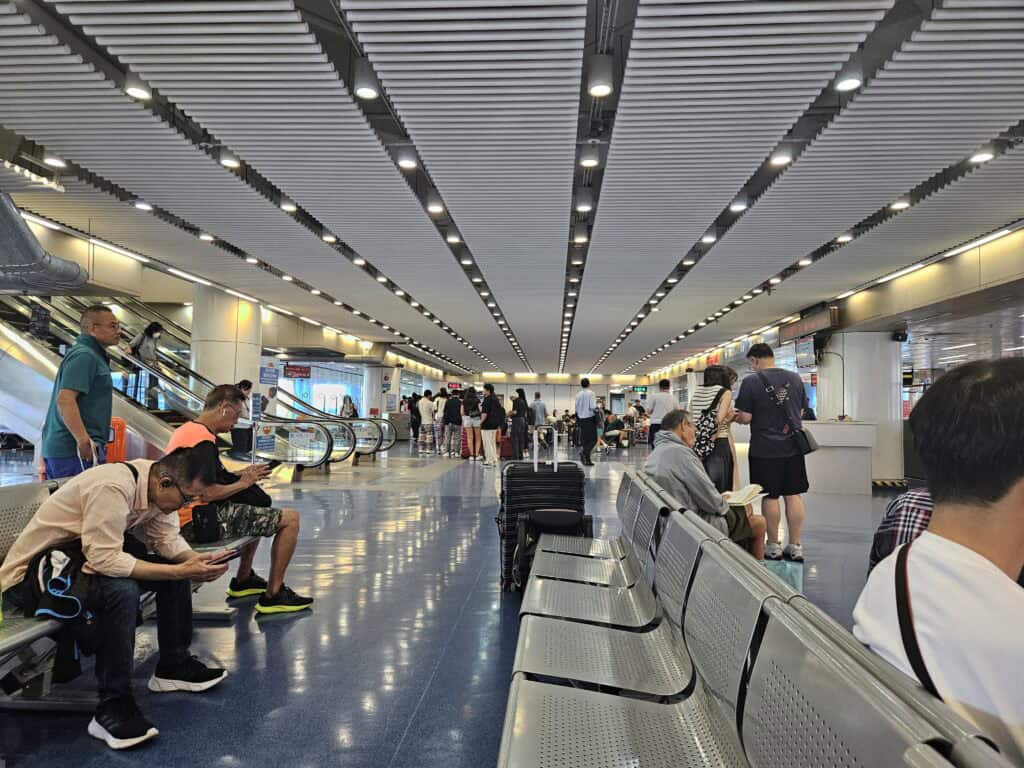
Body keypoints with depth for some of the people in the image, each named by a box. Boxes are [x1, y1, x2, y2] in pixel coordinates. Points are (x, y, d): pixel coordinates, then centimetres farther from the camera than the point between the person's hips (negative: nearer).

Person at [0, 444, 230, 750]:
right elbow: (104, 559, -35)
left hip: (79, 559, 9)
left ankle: (173, 665, 12)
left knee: (178, 565, -2)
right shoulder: (112, 488, -34)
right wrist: (182, 571, -33)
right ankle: (112, 708, -21)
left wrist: (196, 561, -23)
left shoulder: (155, 482, -8)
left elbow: (167, 539, -3)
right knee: (122, 590, -34)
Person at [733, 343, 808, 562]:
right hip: (793, 446, 4)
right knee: (793, 495, 8)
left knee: (770, 497, 5)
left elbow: (746, 418, -12)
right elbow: (801, 410, 13)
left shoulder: (751, 382, -11)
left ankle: (773, 546, 15)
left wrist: (737, 417, 9)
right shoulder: (795, 378, 4)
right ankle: (795, 546, 14)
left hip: (765, 449, -4)